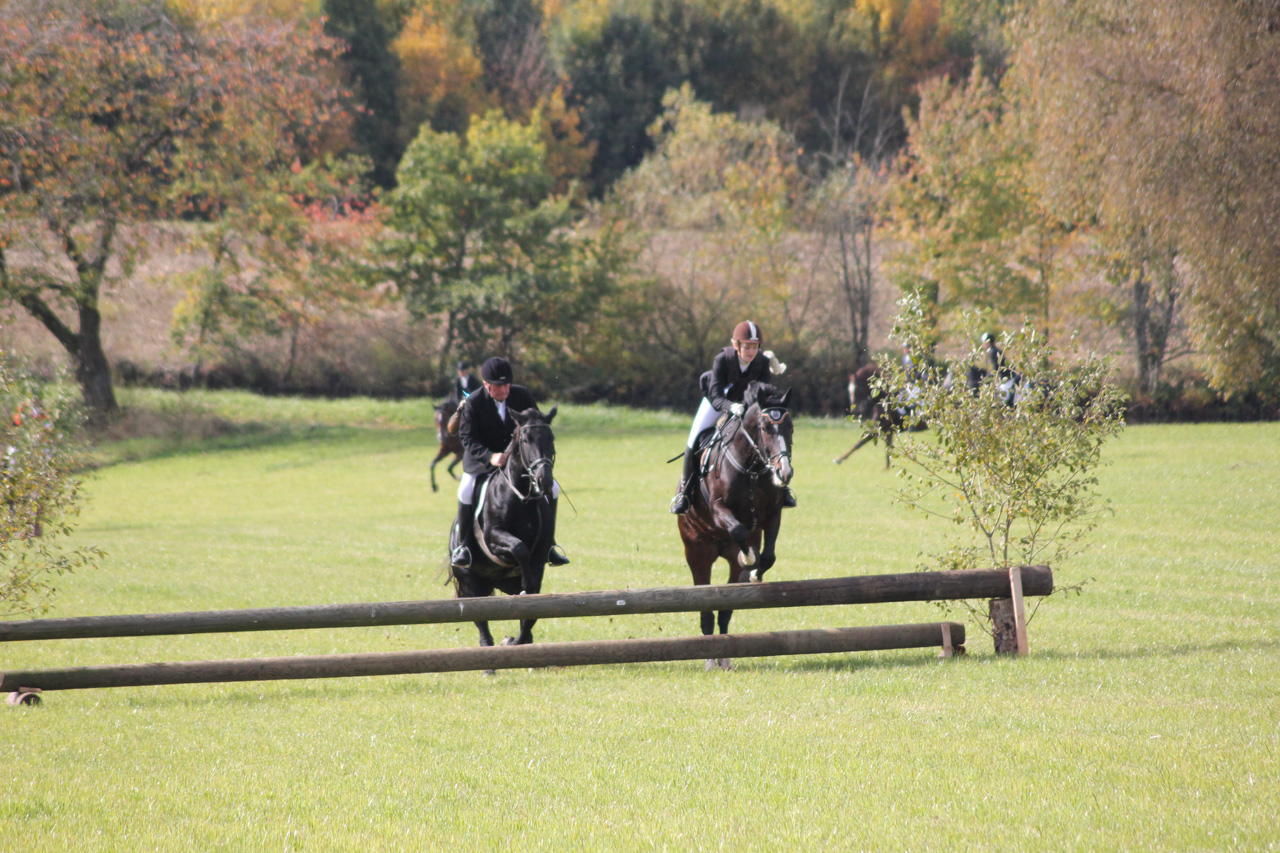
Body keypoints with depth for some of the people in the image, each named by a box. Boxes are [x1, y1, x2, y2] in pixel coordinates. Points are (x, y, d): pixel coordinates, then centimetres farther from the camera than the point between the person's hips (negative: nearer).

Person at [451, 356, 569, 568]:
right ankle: (463, 545, -13)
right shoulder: (474, 402, -14)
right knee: (466, 491, -29)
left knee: (551, 487, -10)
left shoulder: (522, 395, -6)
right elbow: (468, 438, -18)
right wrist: (490, 457, -35)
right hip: (482, 459, -3)